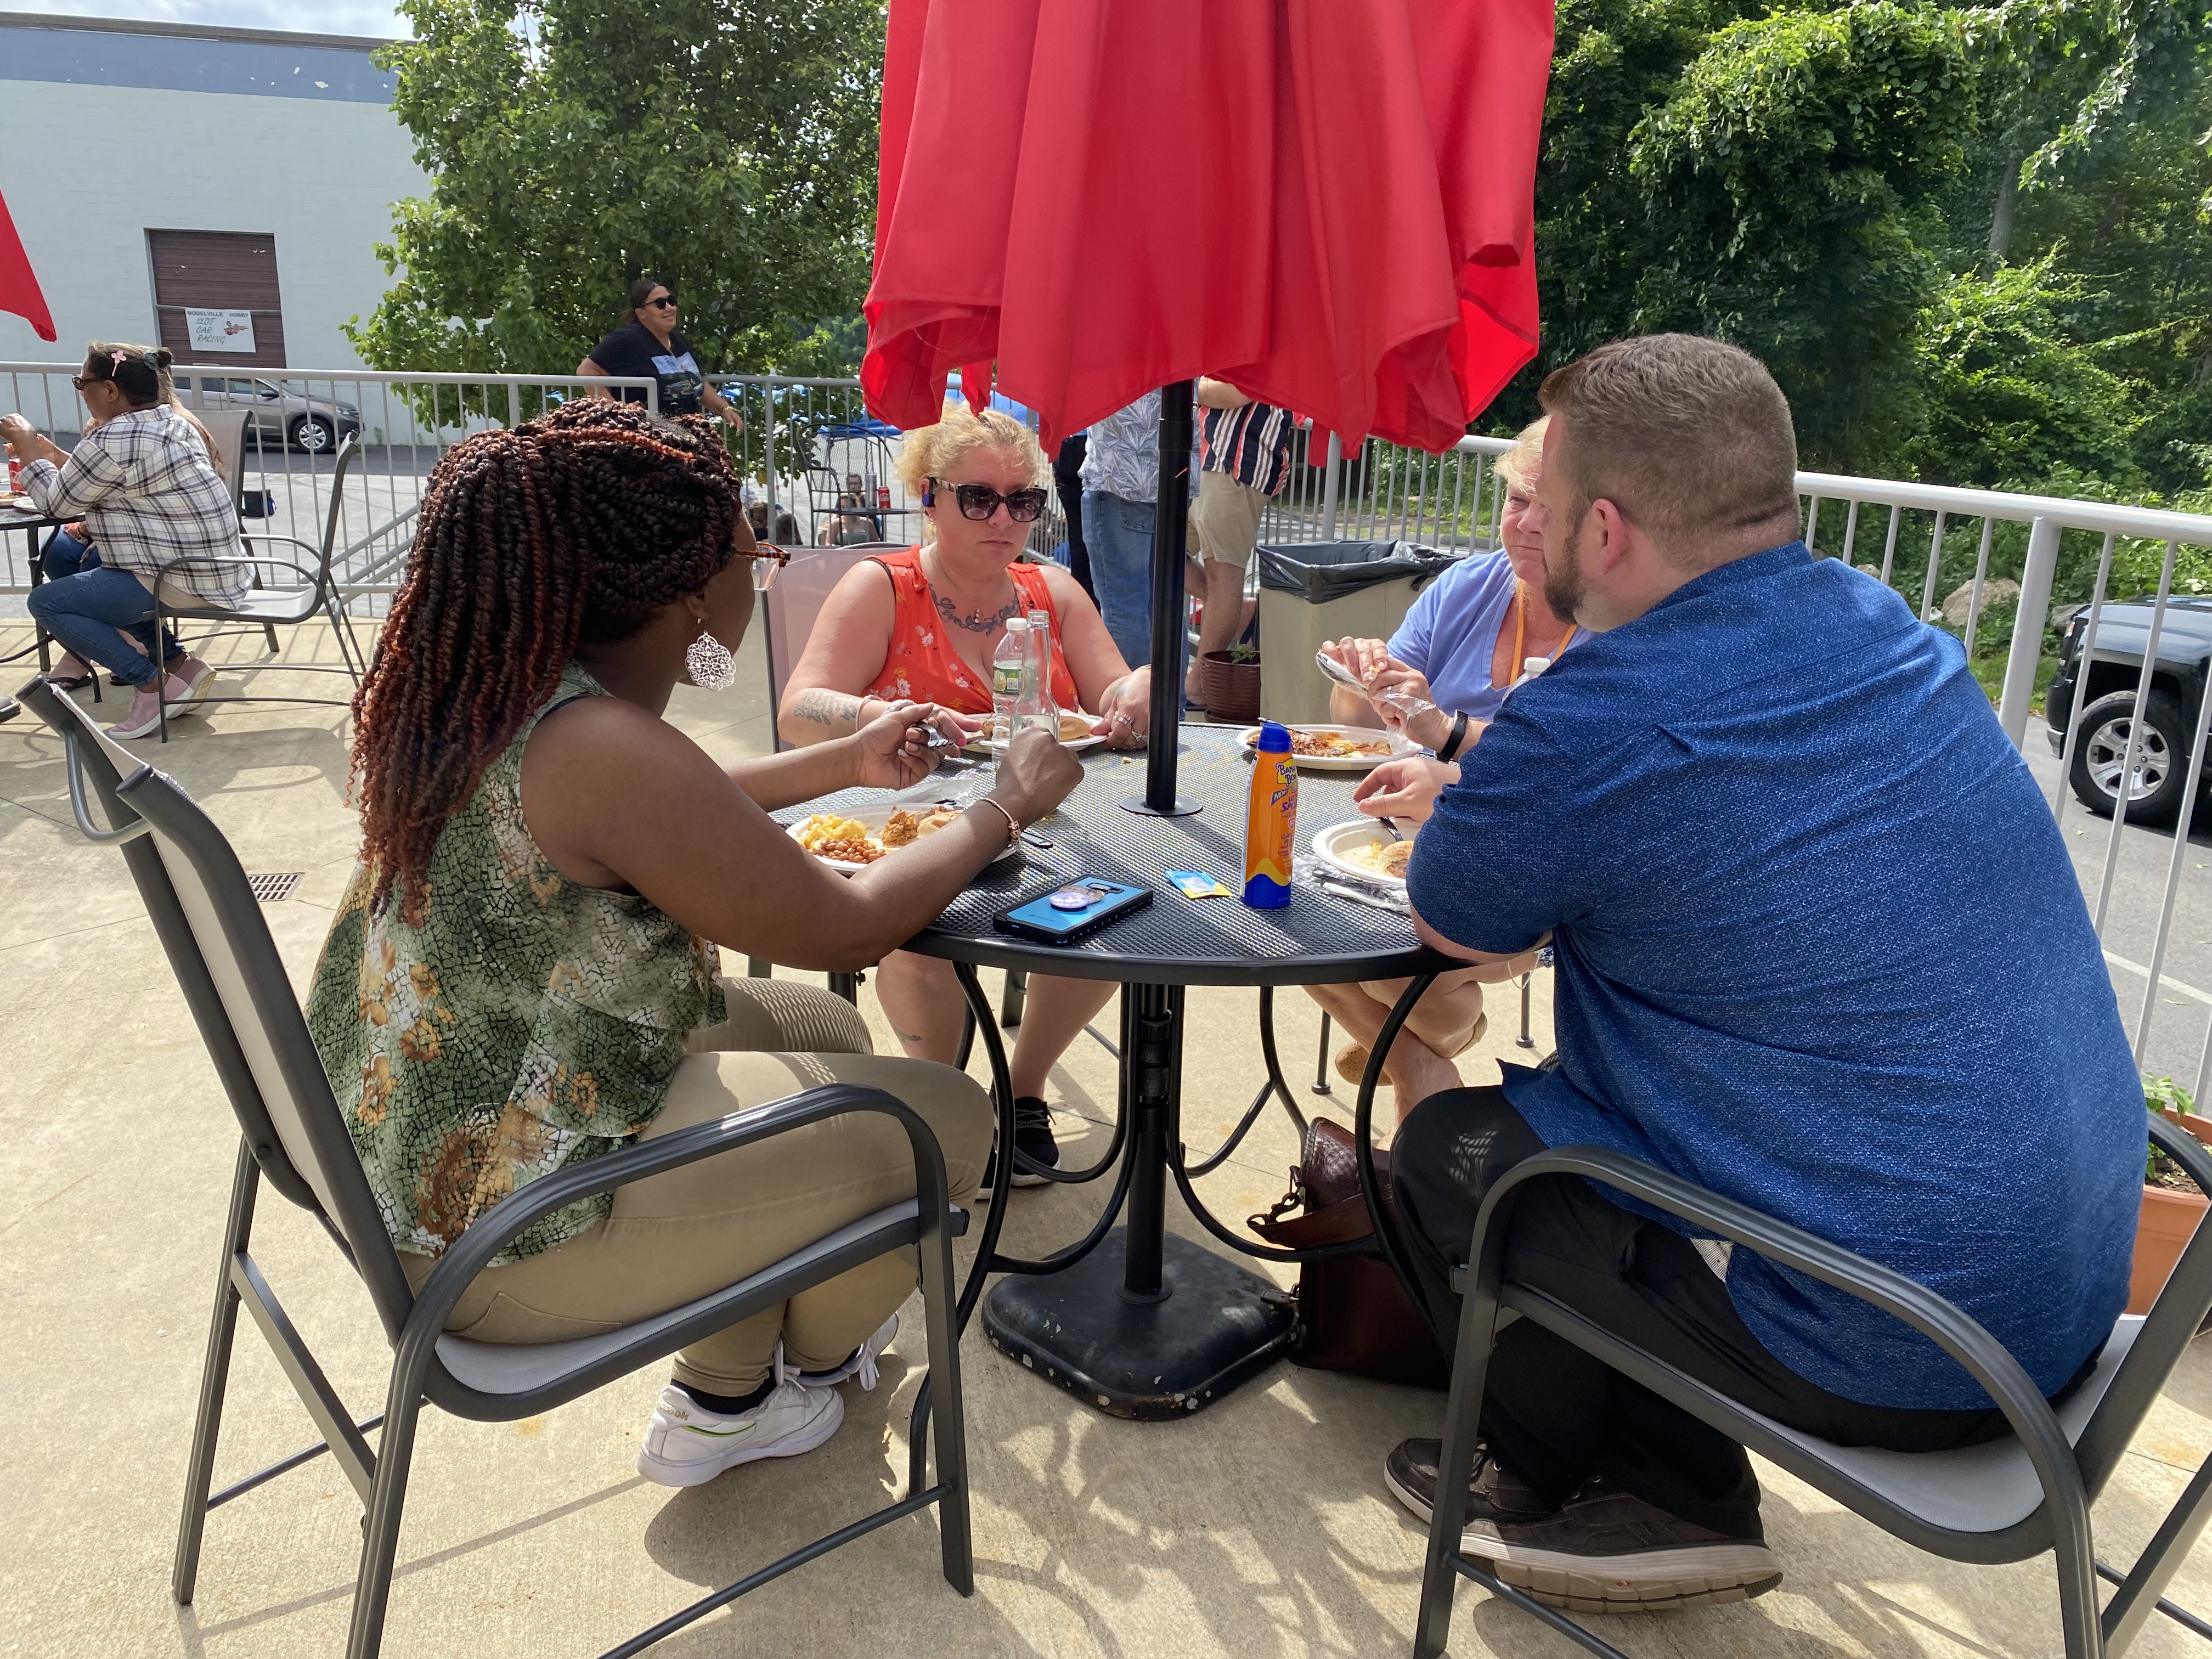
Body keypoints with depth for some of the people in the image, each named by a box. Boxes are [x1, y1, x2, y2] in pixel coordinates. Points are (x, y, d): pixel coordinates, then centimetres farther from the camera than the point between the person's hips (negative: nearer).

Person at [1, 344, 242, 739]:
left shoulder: (113, 440, -18)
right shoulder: (171, 424, 11)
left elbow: (56, 503, -3)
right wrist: (50, 454, 22)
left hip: (185, 580, -10)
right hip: (216, 567, 10)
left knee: (46, 601, -2)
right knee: (86, 569, 29)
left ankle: (154, 684, -4)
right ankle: (180, 665, 16)